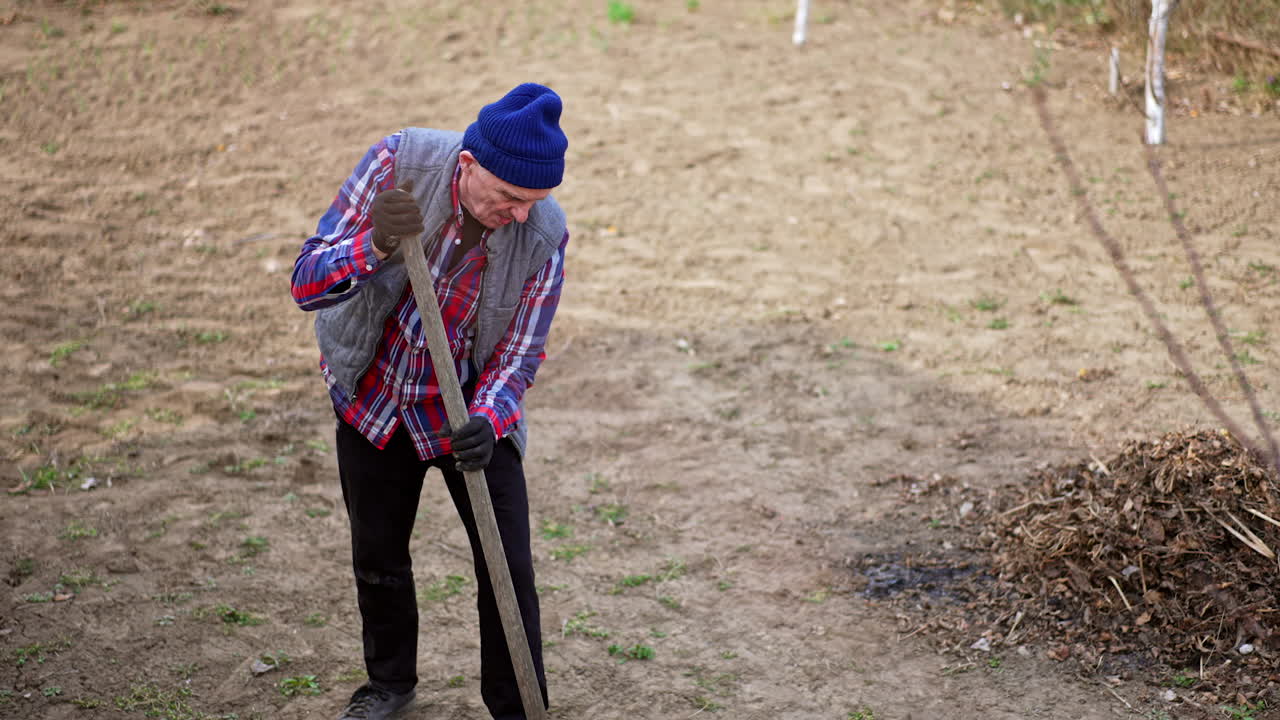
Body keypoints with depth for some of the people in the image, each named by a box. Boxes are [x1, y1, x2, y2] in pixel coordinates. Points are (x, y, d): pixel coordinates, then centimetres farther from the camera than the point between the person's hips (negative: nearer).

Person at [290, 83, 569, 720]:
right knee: (378, 557, 15)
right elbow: (306, 284, -24)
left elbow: (520, 354, -13)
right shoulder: (396, 164, -25)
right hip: (373, 397, 1)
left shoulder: (544, 234, -24)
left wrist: (486, 421, -32)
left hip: (475, 407, -1)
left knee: (507, 566, -4)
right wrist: (377, 247, -44)